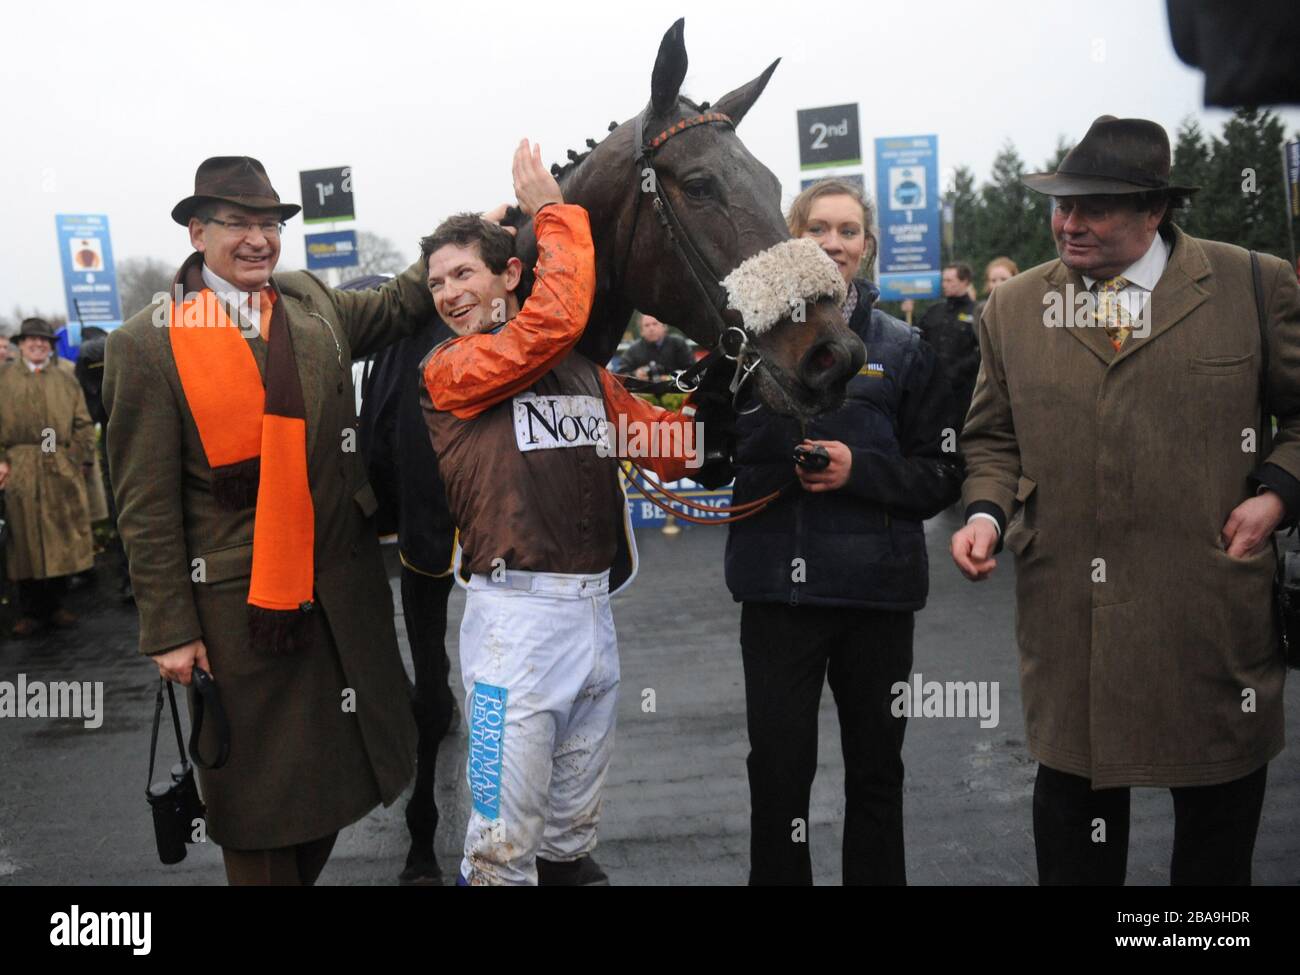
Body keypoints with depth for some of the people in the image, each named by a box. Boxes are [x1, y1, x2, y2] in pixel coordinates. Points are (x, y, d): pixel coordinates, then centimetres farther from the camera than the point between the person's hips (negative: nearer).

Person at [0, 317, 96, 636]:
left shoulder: (66, 380, 14)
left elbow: (83, 425, 9)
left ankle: (55, 605, 16)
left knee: (62, 540, 4)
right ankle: (31, 611, 10)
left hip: (61, 471, 2)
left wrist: (81, 460, -2)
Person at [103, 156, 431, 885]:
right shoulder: (148, 345, -10)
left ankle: (306, 870, 41)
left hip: (341, 590, 5)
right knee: (261, 782, 10)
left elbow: (395, 308, 23)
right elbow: (146, 503, -9)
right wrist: (171, 629, -10)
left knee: (333, 766, 19)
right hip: (239, 605, -5)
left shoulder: (313, 301, 4)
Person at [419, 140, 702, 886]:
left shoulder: (587, 372, 13)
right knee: (506, 835, 0)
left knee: (575, 822, 19)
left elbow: (670, 450, 10)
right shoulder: (448, 370, -3)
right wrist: (553, 208, -6)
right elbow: (557, 318, -18)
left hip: (593, 607, 5)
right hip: (517, 610, -5)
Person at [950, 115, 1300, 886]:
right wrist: (986, 512, -5)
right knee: (1074, 789, 14)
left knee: (1220, 818, 16)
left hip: (1210, 599, -1)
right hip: (1068, 611, 1)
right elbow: (994, 439, 12)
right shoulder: (1013, 309, 5)